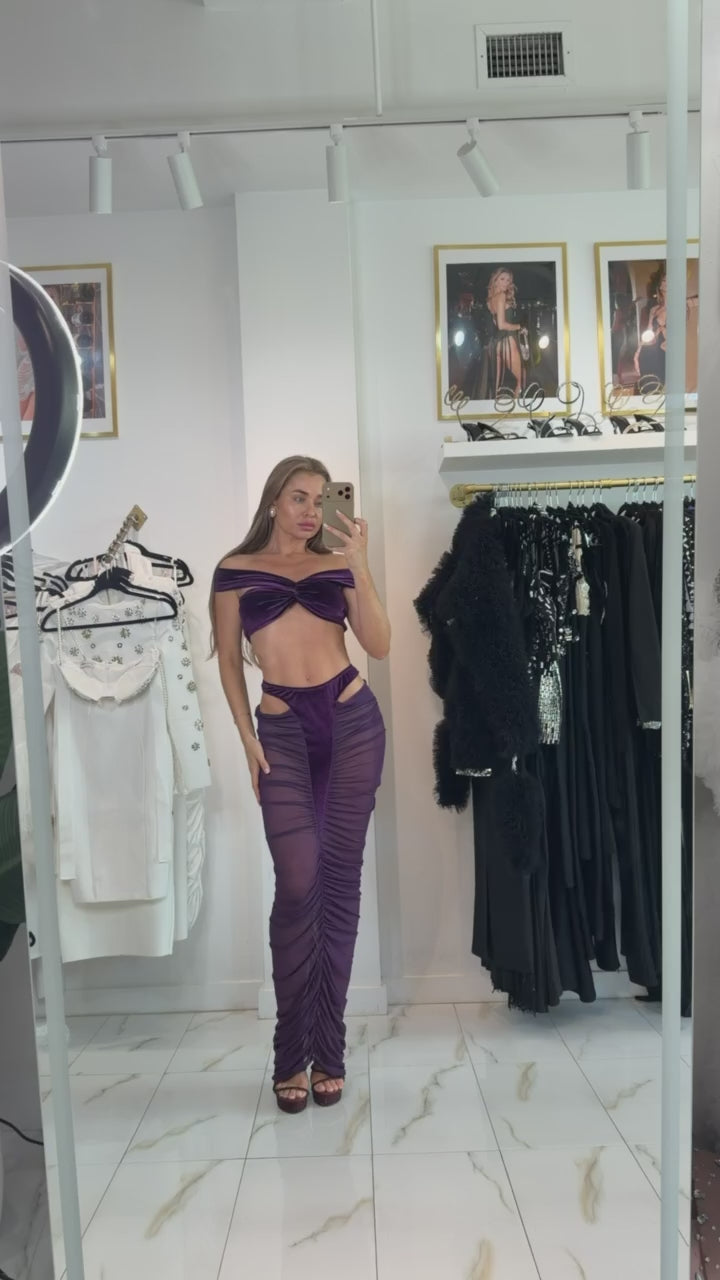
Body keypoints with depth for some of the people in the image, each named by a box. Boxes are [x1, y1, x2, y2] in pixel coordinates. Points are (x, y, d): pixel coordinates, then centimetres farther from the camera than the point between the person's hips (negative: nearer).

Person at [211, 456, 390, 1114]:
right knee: (298, 883, -7)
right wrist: (248, 737, -1)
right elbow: (229, 660, 8)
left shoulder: (338, 566, 9)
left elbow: (380, 646, -2)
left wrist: (360, 566, -8)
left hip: (352, 720, 2)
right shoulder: (236, 571, 7)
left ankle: (328, 1051, 17)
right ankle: (291, 1055, 12)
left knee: (340, 878, 4)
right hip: (282, 731, -1)